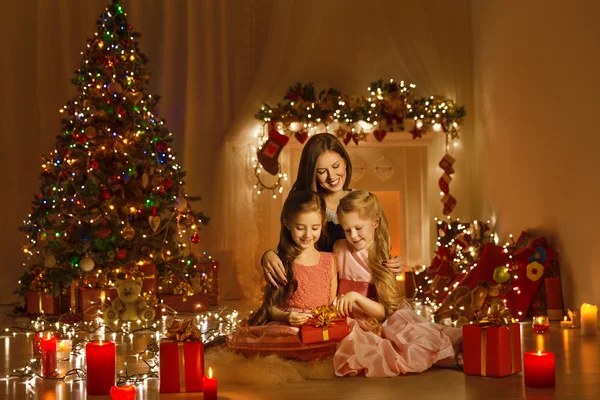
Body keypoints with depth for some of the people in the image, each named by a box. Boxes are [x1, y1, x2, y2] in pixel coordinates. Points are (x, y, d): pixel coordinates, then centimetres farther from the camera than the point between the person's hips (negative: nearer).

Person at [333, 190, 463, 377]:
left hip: (377, 324, 0)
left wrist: (356, 297, -20)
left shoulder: (383, 261, 3)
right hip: (347, 322, 0)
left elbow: (383, 311, -4)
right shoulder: (340, 249, 7)